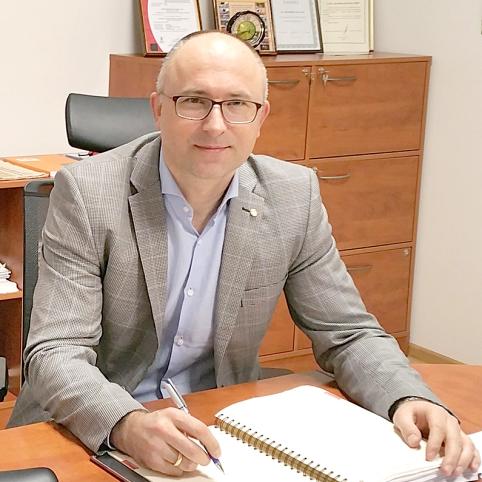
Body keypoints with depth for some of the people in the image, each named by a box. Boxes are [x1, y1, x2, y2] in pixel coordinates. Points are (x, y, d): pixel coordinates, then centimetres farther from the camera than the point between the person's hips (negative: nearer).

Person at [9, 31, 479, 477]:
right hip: (92, 434, -1)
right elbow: (57, 353, -16)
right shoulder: (86, 193, -11)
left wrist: (411, 401, -17)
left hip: (223, 430, 2)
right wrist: (129, 425, -35)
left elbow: (349, 335, 3)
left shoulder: (294, 196, -2)